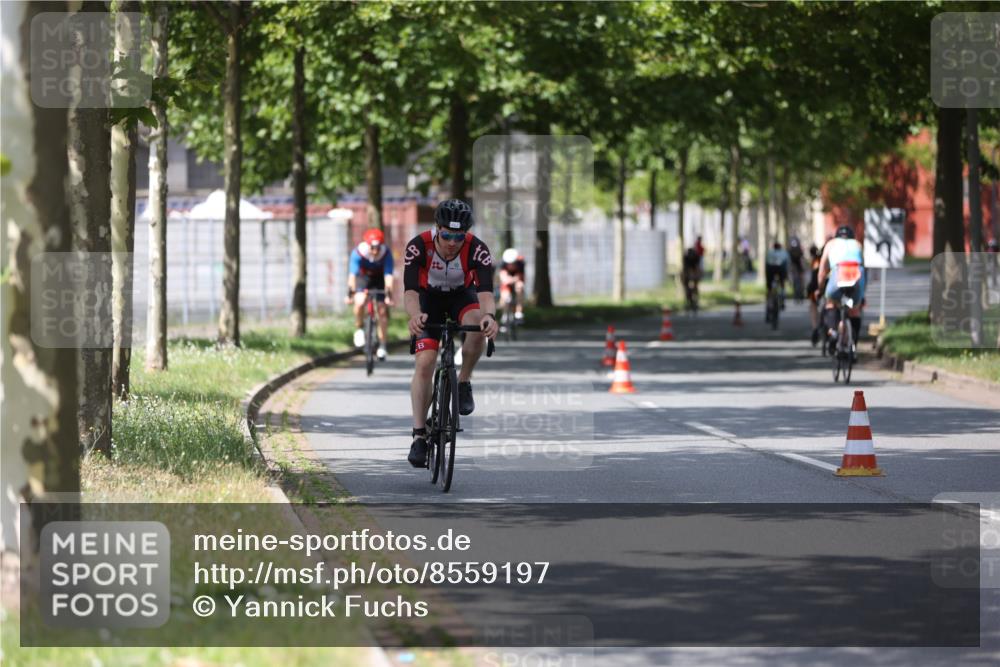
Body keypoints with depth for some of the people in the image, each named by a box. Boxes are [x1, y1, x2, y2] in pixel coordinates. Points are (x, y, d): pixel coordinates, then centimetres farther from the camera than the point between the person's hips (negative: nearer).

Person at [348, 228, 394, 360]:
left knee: (382, 310, -6)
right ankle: (358, 329, -1)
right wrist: (350, 292, -50)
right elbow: (352, 273, -39)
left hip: (379, 278, 1)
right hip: (363, 277, -1)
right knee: (359, 302, -28)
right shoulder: (358, 253, -32)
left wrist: (388, 294, -47)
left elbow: (388, 275, -37)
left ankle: (382, 346, 5)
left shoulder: (386, 253, -30)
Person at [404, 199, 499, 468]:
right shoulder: (418, 247, -32)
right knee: (424, 363, -15)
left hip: (462, 296, 0)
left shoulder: (477, 250, -31)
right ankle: (419, 435, -10)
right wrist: (414, 315, -61)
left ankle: (464, 382, -9)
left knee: (478, 327, -34)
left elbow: (485, 290, -41)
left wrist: (489, 315, -63)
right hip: (430, 299, 0)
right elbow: (410, 289, -39)